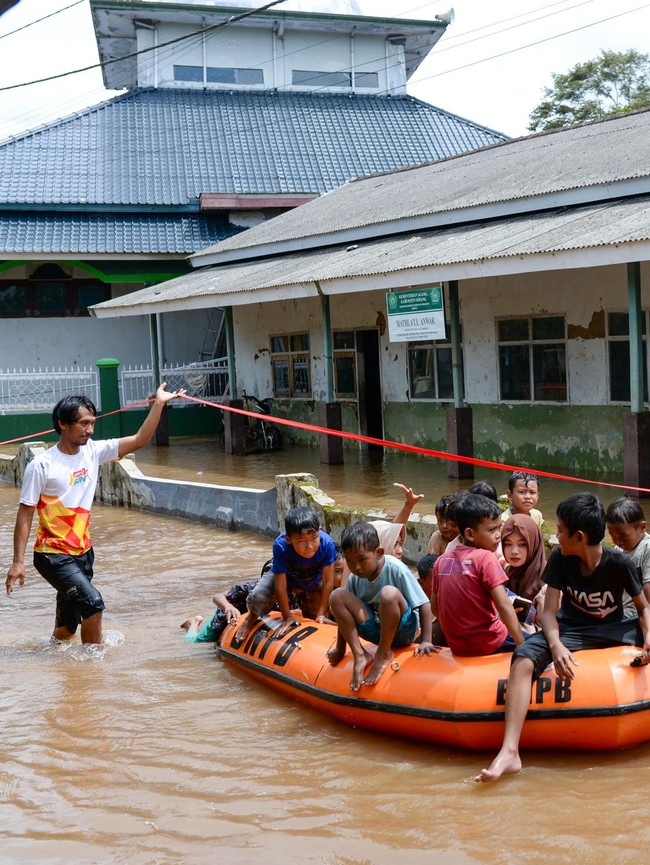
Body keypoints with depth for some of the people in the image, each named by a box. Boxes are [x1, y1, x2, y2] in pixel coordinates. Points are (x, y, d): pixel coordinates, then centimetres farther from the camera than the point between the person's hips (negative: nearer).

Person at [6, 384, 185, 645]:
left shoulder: (93, 452, 1)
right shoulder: (41, 465, -14)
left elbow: (139, 440, -1)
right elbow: (25, 514, -11)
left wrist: (158, 404, -10)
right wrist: (18, 562, -14)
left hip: (82, 552, 6)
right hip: (53, 555, -6)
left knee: (67, 627, 11)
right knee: (93, 602, -22)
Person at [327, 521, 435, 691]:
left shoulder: (395, 569, -18)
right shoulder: (355, 578, -3)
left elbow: (423, 604, -17)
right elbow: (346, 614, 6)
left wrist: (426, 641, -24)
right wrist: (340, 648, 7)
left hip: (402, 630, -5)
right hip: (376, 631, 5)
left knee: (389, 593, -36)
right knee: (337, 596, -14)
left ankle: (384, 654, -16)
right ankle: (359, 655, -16)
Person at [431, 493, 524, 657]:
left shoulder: (442, 560, 2)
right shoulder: (485, 557, -15)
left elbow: (435, 608, 7)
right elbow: (504, 606, -20)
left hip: (457, 646, 7)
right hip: (488, 644, -7)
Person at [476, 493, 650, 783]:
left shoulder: (619, 563, -12)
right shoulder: (560, 559, -9)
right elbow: (549, 611, -11)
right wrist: (556, 645, -31)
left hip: (613, 629, 1)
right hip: (571, 630, 0)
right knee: (523, 658, -30)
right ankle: (509, 752, -40)